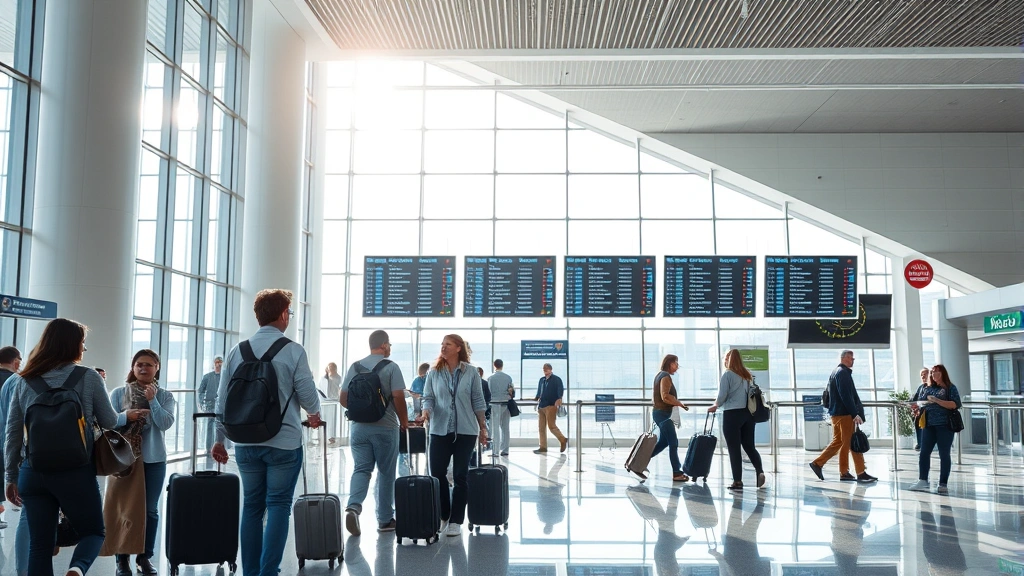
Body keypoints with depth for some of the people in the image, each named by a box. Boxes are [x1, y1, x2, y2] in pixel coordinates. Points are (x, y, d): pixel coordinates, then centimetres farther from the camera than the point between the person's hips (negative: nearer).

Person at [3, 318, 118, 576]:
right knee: (93, 531, 13)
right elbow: (109, 422, 3)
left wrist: (11, 476, 16)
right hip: (76, 472, -3)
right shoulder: (89, 378, -6)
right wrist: (127, 416, 25)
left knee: (39, 544, 11)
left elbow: (12, 433, 8)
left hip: (33, 471, 3)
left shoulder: (24, 381, 5)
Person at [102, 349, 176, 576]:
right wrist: (125, 416, -22)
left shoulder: (165, 396, 2)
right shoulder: (119, 393, 0)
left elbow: (166, 424, -9)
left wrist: (152, 400, -16)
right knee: (123, 508, 4)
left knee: (150, 509, 7)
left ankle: (146, 556, 17)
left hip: (154, 459, 1)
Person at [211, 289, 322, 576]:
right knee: (278, 506, 2)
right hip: (284, 442, -4)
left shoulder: (237, 351, 5)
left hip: (245, 443, 4)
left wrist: (219, 439, 16)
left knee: (251, 506, 13)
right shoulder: (293, 350, -8)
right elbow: (308, 396, -6)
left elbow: (222, 400, 7)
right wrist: (315, 414, 15)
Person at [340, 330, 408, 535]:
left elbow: (343, 399, 7)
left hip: (359, 427, 3)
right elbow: (398, 397, -14)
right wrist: (404, 421, 0)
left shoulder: (355, 367, 5)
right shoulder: (391, 367, -7)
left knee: (361, 469, 5)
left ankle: (353, 506, -19)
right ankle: (385, 520, 14)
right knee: (386, 473, 7)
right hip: (385, 428, -3)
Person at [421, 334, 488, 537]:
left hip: (465, 431, -1)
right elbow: (428, 397, 3)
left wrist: (483, 428, 4)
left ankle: (455, 521, 10)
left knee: (460, 476, 3)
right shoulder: (434, 373, 4)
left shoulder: (471, 372, 0)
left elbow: (478, 402, 3)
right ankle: (442, 517, 18)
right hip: (440, 431, 2)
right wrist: (426, 411, -18)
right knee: (437, 474, 1)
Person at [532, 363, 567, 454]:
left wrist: (559, 399, -28)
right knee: (541, 427, 5)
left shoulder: (556, 379, -1)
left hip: (551, 406, -7)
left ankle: (563, 440, 8)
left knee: (551, 426, -11)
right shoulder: (541, 380, 18)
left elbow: (561, 390, -13)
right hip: (541, 406, 7)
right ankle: (543, 447, 9)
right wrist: (536, 398, 9)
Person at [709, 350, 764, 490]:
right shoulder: (747, 374, 10)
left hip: (732, 414, -5)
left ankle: (737, 481, 1)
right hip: (748, 413, 5)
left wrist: (715, 406, 10)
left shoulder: (727, 374, -6)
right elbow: (752, 393, 13)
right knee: (749, 446, 11)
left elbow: (722, 396, -8)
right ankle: (760, 472, -6)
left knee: (734, 449, 0)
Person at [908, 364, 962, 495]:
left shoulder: (950, 388, 1)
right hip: (929, 425, 5)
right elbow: (923, 405, 17)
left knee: (944, 454, 0)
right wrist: (917, 409, -4)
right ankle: (923, 481, 1)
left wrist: (937, 400, -18)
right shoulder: (928, 389, 16)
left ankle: (943, 484, 4)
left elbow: (955, 405, -11)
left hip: (945, 425, -5)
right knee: (924, 453, -2)